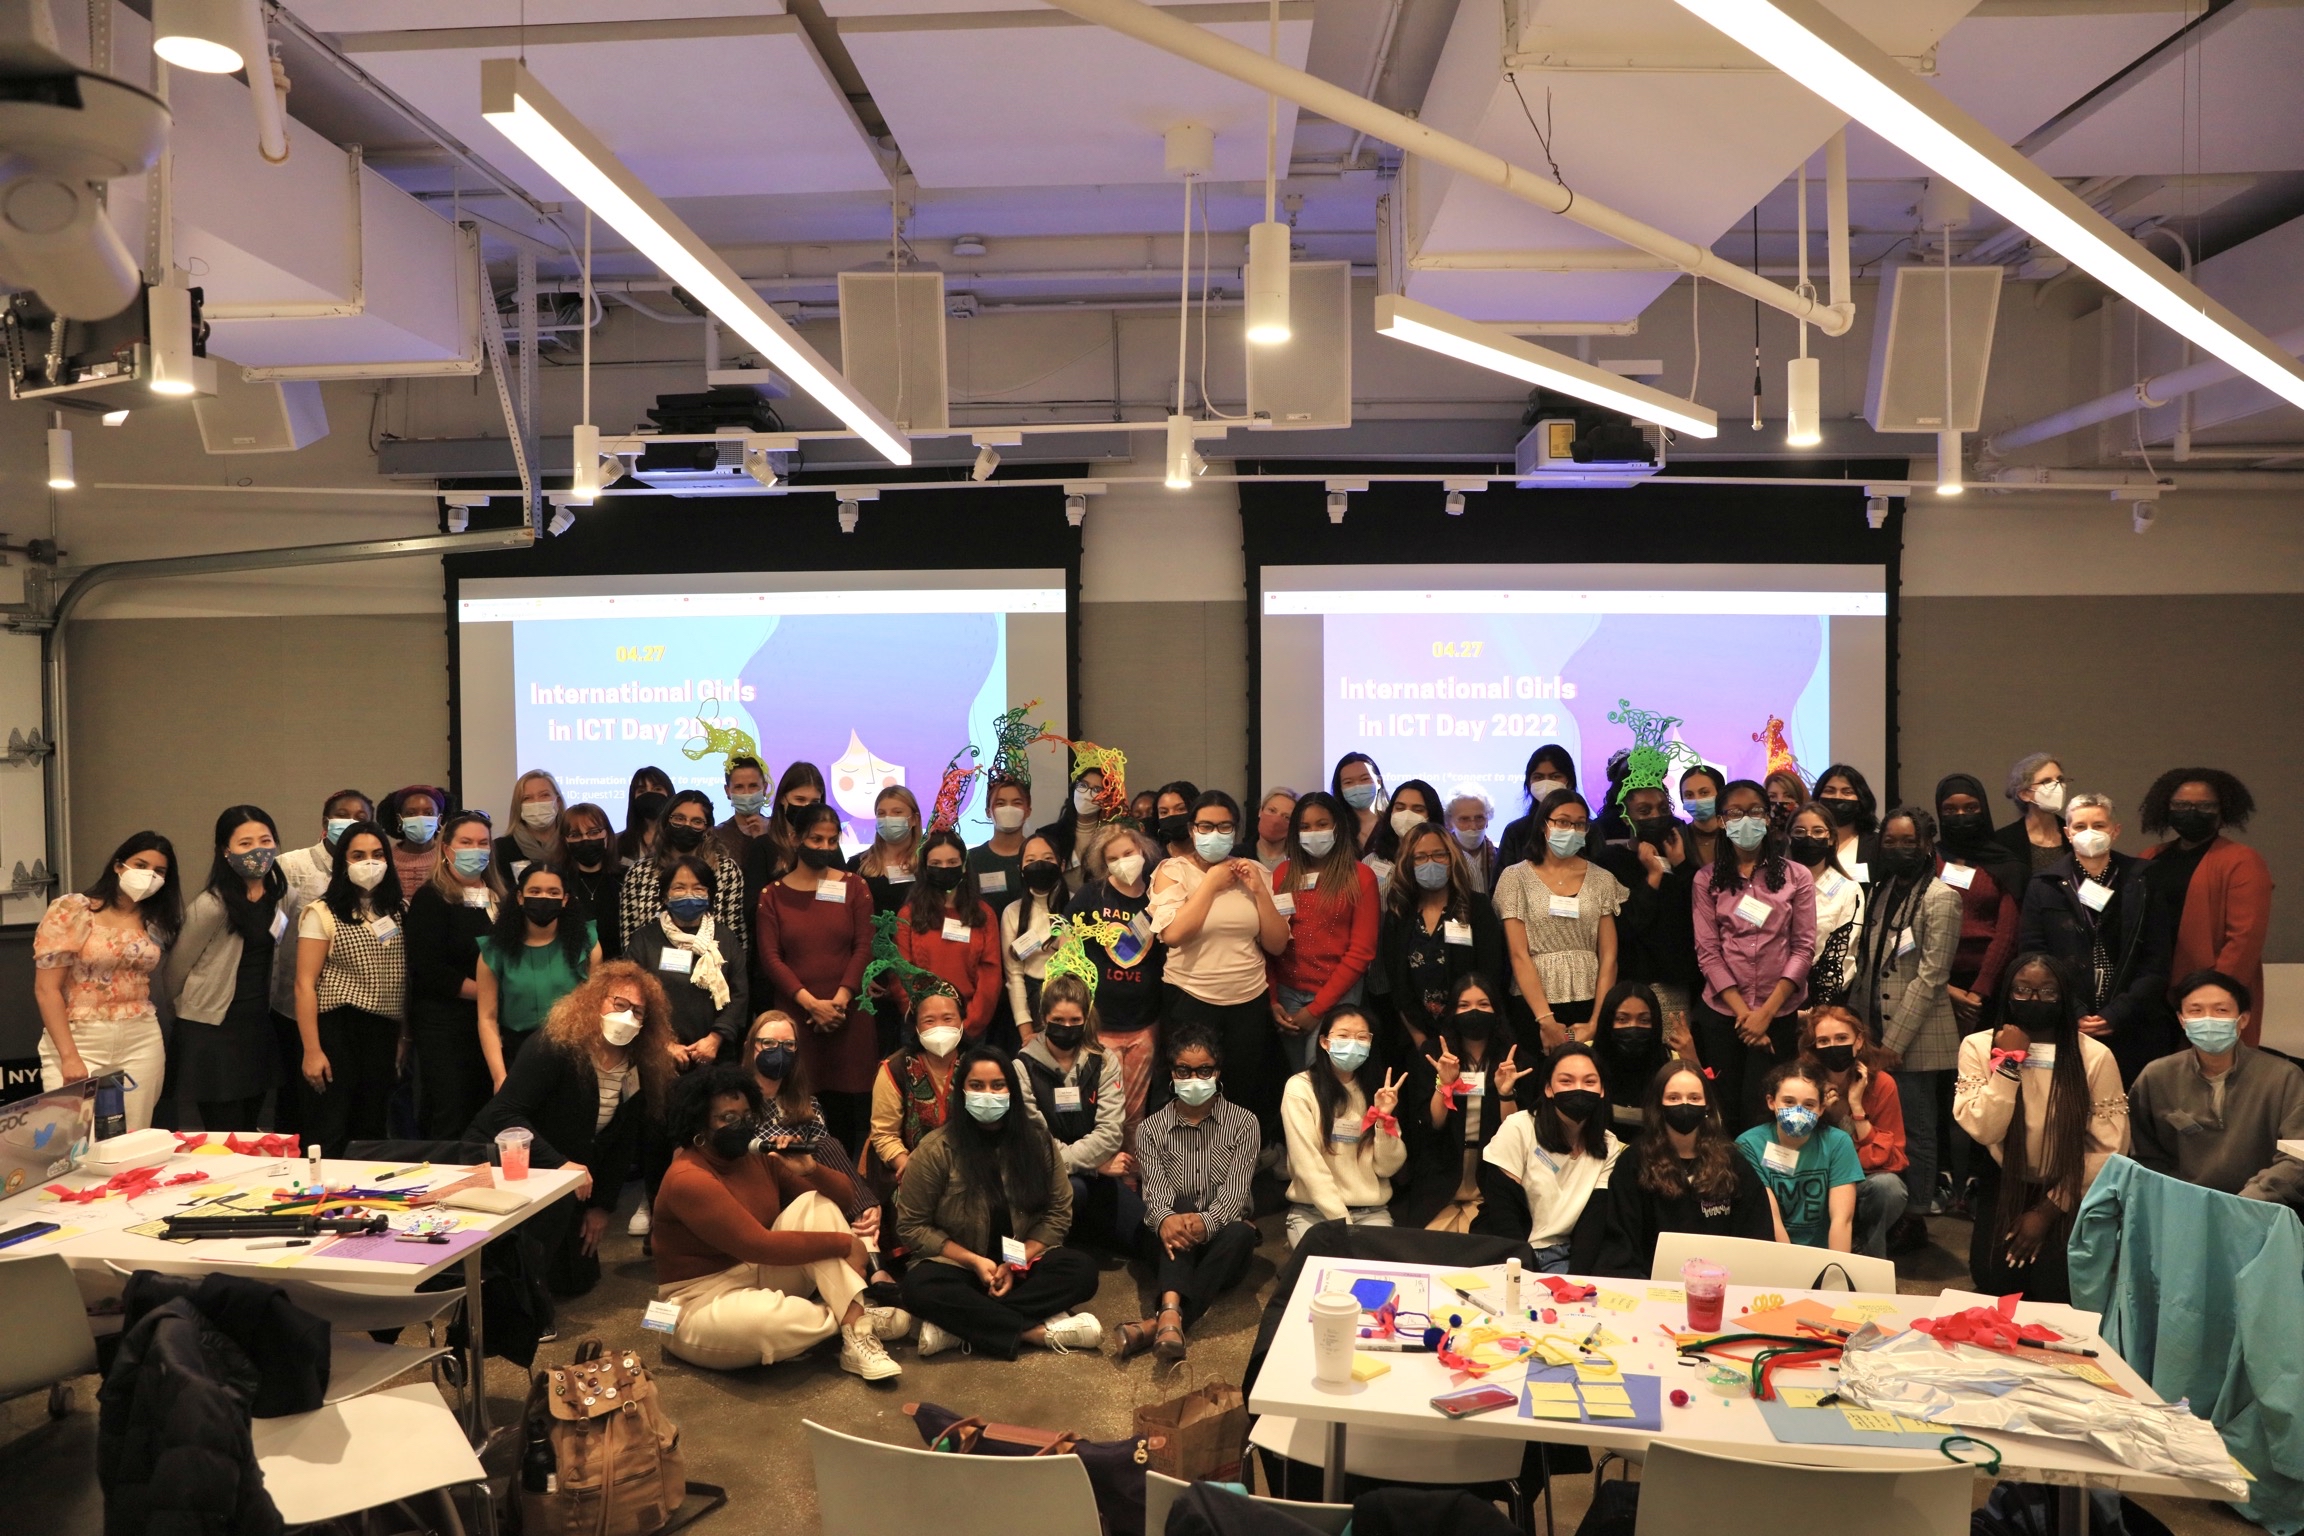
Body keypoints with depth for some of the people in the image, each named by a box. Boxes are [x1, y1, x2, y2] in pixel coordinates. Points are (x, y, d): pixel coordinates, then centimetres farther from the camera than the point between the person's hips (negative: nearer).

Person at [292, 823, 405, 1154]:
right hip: (338, 1031, -4)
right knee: (328, 1138, 1)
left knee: (370, 1134, 14)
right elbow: (305, 984, -9)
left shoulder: (401, 911, 9)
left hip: (385, 1034, 5)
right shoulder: (323, 913, -5)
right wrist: (312, 1050, -14)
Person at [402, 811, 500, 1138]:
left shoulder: (499, 899, 13)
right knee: (450, 1122, -3)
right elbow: (429, 970, -13)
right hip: (444, 1025, -6)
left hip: (490, 1023, 6)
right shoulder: (431, 899, -5)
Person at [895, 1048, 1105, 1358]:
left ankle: (957, 1326, -28)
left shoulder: (1036, 1140, -3)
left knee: (1082, 1268, -26)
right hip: (959, 1267, -2)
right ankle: (1040, 1331, -31)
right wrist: (974, 1261, -18)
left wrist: (1017, 1262, -15)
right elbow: (912, 1225, -7)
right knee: (921, 1287, -34)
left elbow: (1059, 1212, 0)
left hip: (1022, 1266, 3)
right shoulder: (936, 1149, -10)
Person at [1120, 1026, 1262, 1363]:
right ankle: (1171, 1313, -54)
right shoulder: (1151, 1129, 4)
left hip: (1220, 1237, 0)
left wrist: (1206, 1221, -35)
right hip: (1173, 1246, 1)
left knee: (1240, 1233, -34)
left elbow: (1236, 1190, -13)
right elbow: (1155, 1188, -12)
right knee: (1180, 1206, -31)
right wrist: (1164, 1219, -38)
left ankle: (1156, 1325, -47)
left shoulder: (1243, 1123, 1)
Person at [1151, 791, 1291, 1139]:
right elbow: (1174, 933, -21)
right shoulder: (1172, 870, -4)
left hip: (1250, 1000, 3)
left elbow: (1277, 944, 2)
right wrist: (1211, 883, -14)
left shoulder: (1254, 872, 6)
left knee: (1248, 1095, 13)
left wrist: (1259, 890, -8)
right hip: (1190, 1001, -3)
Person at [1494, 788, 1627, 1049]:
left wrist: (1597, 1022, -10)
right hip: (1533, 1005, -2)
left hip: (1589, 1002, 2)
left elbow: (1608, 957, 1)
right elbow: (1518, 955, -6)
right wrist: (1546, 1019, -15)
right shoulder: (1515, 878, 0)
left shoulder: (1602, 880, 7)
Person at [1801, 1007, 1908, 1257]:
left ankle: (1869, 1258, -8)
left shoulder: (1881, 1084, -11)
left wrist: (1857, 1105, -22)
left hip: (1866, 1181, 1)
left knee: (1888, 1186, -33)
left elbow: (1889, 1157, -14)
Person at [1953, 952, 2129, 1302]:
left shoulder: (2095, 1057, -9)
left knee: (2056, 1291, -17)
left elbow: (2109, 1148, -10)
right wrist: (2008, 1062, -21)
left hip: (2068, 1194, -1)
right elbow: (1984, 1130, -16)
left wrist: (2050, 1208, -11)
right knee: (1994, 1281, -16)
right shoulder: (1978, 1047, -6)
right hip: (2005, 1188, 1)